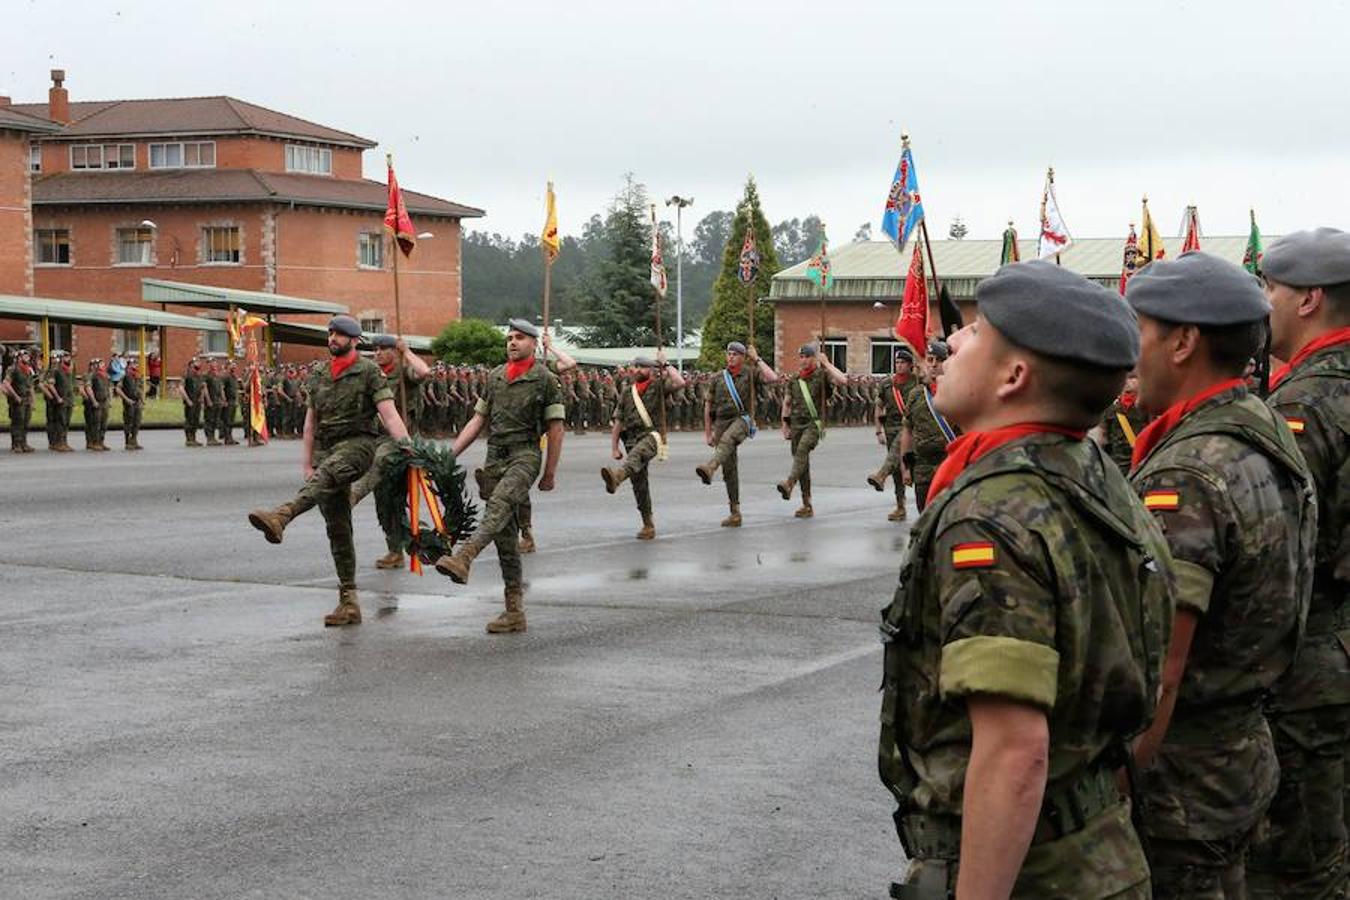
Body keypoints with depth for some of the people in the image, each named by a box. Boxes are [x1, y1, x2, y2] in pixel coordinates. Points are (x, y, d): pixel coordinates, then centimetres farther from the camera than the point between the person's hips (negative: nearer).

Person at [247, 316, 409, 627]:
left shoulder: (369, 371, 0)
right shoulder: (321, 377, 18)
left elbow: (388, 414, -10)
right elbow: (311, 423, 20)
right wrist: (306, 464, 11)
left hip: (357, 443, -6)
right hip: (326, 449, 6)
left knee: (328, 473, -39)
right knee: (337, 528, 2)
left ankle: (281, 516, -64)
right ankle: (349, 601, 5)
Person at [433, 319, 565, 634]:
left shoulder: (545, 379, 0)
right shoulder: (495, 377, 15)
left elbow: (555, 428, 0)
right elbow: (478, 421, 17)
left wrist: (550, 473, -3)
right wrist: (450, 454, 6)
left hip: (525, 455, -6)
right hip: (494, 456, 6)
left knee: (500, 503, -33)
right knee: (505, 533, 3)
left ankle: (463, 558, -54)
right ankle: (515, 611, 6)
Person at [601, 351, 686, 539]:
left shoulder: (658, 386, 8)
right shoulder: (626, 394, 20)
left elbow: (680, 382, -12)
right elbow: (618, 423, 20)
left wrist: (665, 364, -3)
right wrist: (614, 448, 13)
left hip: (651, 435, -5)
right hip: (632, 440, 5)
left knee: (637, 453, -40)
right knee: (639, 484, 3)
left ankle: (617, 476, -69)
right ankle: (648, 525, 11)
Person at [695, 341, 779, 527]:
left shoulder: (750, 374, 3)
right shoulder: (717, 379, 12)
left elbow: (773, 378, -14)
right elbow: (708, 406, 17)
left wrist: (757, 359, -7)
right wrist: (708, 432, 14)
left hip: (741, 419, -4)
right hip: (721, 422, 4)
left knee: (727, 439, -38)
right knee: (729, 468, 2)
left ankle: (710, 468, -65)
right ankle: (735, 513, 7)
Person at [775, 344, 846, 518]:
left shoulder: (822, 375, -2)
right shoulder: (793, 380, 13)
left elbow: (843, 381, -20)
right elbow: (786, 404, 19)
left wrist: (827, 364, -14)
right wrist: (785, 426, 14)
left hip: (814, 423, -6)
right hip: (796, 424, 6)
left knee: (802, 449, -32)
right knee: (802, 461, 6)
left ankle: (789, 483, -49)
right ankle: (807, 505, 11)